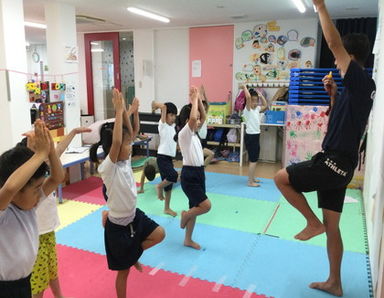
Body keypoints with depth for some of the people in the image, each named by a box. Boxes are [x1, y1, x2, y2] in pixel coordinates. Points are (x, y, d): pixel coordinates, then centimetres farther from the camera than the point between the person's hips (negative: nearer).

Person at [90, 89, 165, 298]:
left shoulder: (125, 160, -5)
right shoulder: (107, 168, -28)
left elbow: (133, 132, 0)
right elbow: (116, 141, -45)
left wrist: (132, 112, -13)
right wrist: (119, 111, -42)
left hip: (134, 216, 7)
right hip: (118, 225, -7)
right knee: (123, 270, 10)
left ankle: (134, 255, 28)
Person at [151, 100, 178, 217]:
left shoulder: (172, 126, 12)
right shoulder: (163, 125, -10)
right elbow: (164, 107, -18)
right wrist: (155, 106, -3)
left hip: (170, 158, 8)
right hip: (162, 157, -8)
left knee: (169, 184, 12)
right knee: (173, 176, -29)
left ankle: (167, 208, 25)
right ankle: (159, 187, 0)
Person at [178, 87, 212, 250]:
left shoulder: (193, 133, 10)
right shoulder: (183, 134, -15)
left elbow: (203, 116, 13)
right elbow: (192, 117, -33)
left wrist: (199, 99, 2)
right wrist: (194, 99, -20)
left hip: (199, 172, 9)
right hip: (189, 174, -9)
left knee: (195, 207, 15)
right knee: (206, 205, -12)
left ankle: (188, 239, 28)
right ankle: (185, 215, 16)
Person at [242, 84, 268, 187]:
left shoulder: (257, 109, 11)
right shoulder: (247, 109, -12)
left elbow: (265, 105, 24)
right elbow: (248, 97, -26)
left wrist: (260, 95, 15)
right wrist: (245, 87, -11)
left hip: (256, 136, 9)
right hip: (250, 136, -9)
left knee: (254, 159, 16)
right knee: (253, 160, -6)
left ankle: (252, 178, 29)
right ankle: (250, 182, 1)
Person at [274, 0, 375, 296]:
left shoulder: (361, 81, -12)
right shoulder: (359, 88, 15)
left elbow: (334, 43, -17)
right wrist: (333, 94, 14)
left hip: (334, 161, -10)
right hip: (340, 163, 10)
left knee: (281, 178, 0)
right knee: (332, 226, 14)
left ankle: (313, 222, 8)